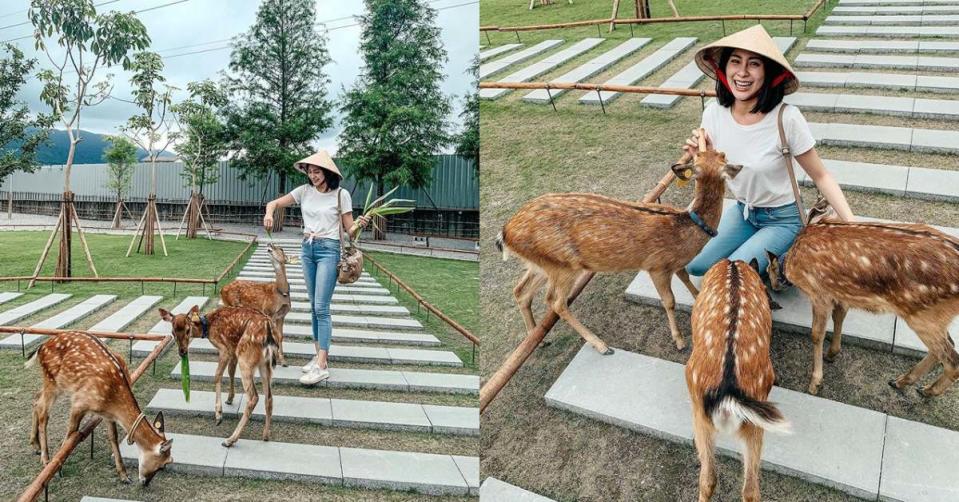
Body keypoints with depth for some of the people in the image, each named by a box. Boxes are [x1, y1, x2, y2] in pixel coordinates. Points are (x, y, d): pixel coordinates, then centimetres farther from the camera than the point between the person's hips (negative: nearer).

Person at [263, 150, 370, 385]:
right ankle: (320, 354, 21)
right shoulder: (304, 191, 4)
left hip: (328, 250, -5)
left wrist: (360, 224, -25)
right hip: (308, 249, 5)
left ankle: (322, 366, -10)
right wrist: (269, 213, -15)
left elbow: (350, 228, -3)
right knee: (314, 307, 11)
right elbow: (274, 203, 8)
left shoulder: (341, 194, -6)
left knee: (321, 307, -11)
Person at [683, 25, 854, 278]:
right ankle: (754, 248, 19)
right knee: (695, 265, 1)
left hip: (782, 220, -5)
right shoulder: (713, 113, -14)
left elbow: (821, 176, -14)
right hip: (742, 210, 5)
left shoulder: (786, 119, -27)